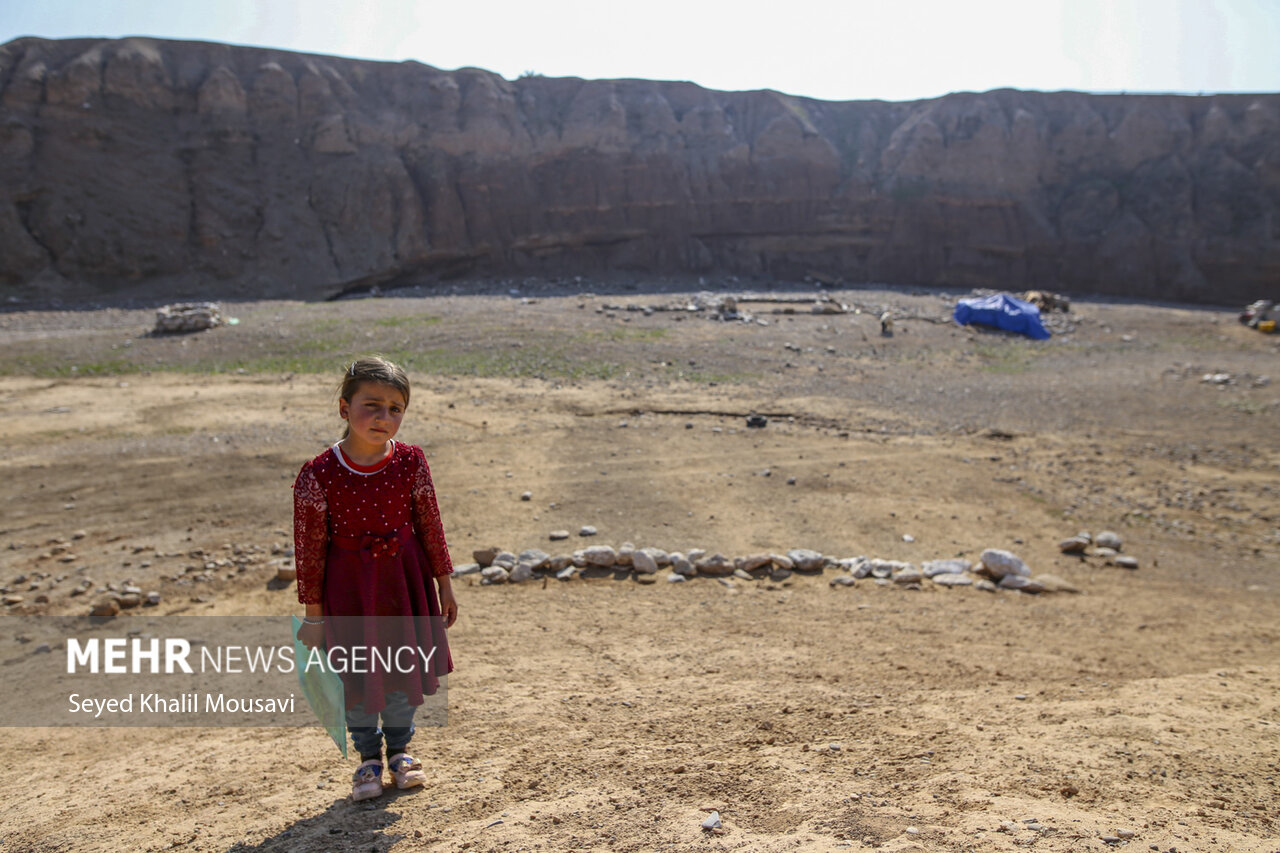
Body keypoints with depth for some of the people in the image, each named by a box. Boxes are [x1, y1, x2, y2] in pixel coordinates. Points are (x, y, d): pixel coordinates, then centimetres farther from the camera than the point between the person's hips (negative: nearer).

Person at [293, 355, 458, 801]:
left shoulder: (411, 463, -10)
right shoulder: (318, 475, -18)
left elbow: (430, 527, 1)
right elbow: (309, 549, -10)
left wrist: (443, 585, 6)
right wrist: (313, 614, -6)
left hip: (403, 579, 2)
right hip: (348, 586, -2)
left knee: (404, 667, 14)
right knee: (356, 673, 11)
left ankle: (400, 749, 37)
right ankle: (368, 757, 34)